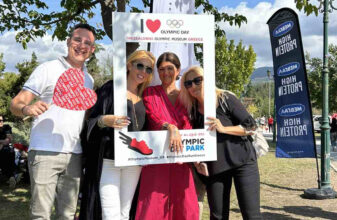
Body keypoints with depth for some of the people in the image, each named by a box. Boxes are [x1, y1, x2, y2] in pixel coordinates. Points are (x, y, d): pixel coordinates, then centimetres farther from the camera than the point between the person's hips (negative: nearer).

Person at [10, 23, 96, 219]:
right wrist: (27, 109, -28)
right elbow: (16, 104, -6)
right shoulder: (48, 69, -1)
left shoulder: (89, 79, 15)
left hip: (74, 155, 5)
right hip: (45, 152, -5)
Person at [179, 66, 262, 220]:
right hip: (214, 166, 4)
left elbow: (251, 126, -9)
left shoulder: (225, 98, -7)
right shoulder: (192, 109, 4)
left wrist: (223, 128, -20)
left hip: (242, 160, -4)